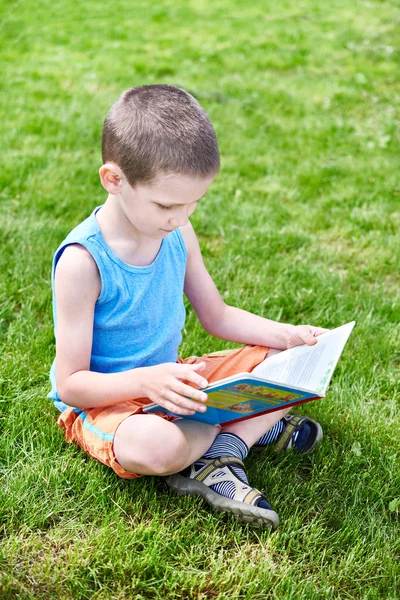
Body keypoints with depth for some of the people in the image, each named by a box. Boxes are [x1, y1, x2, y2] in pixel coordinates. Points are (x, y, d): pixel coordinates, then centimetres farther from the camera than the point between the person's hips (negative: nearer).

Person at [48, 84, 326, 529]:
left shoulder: (178, 234, -3)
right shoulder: (83, 261, -25)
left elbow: (216, 315, 10)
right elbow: (70, 384, -22)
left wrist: (286, 336, -5)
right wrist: (147, 380, -39)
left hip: (173, 384, 7)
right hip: (103, 404, -7)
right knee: (155, 446, -41)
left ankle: (216, 458, -19)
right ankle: (254, 425, -10)